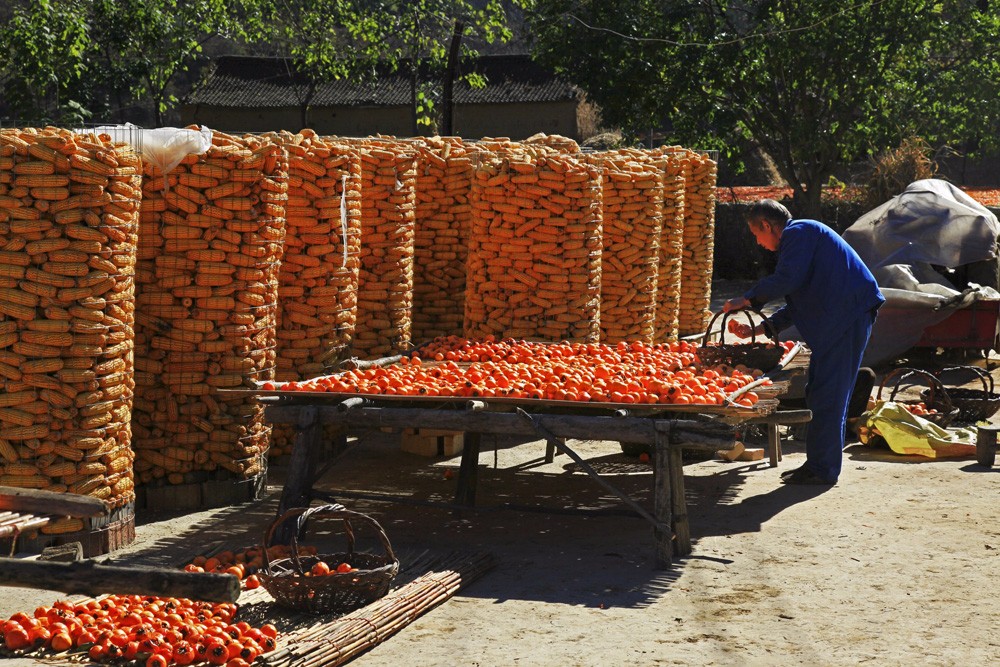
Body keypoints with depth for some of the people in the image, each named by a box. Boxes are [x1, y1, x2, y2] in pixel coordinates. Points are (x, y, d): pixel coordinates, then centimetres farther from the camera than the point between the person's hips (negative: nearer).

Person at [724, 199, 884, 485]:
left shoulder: (799, 232, -6)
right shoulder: (802, 236, 26)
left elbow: (786, 280, -20)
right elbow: (797, 305, 26)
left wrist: (746, 299, -8)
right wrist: (757, 330, 19)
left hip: (847, 316, -11)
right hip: (840, 319, 11)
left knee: (827, 394, -8)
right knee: (819, 393, 14)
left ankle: (823, 469, -5)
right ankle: (819, 463, 20)